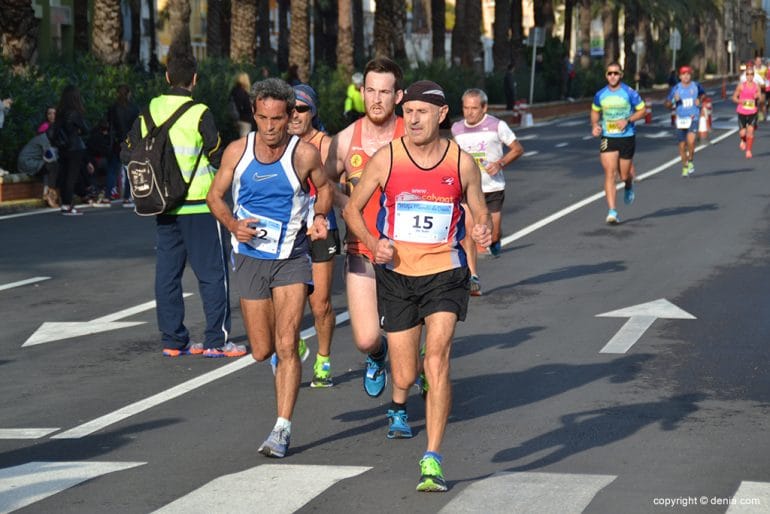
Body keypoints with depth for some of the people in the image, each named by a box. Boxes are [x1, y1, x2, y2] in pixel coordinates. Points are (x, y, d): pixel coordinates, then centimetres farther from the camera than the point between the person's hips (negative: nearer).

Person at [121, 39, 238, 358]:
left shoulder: (149, 112, 3)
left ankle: (172, 340, 14)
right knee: (212, 272, 2)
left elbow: (128, 154, 8)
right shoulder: (199, 114, -13)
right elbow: (218, 157, -8)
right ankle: (216, 340, 1)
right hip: (198, 204, -5)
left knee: (167, 272, 11)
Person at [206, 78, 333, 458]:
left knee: (287, 345, -13)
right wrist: (232, 224, -12)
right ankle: (282, 360, 45)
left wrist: (320, 215, -10)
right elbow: (215, 195, 6)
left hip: (291, 259, -2)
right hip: (250, 256, 2)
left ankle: (283, 428, -8)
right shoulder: (237, 151, -5)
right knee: (262, 351, 7)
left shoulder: (304, 154, -9)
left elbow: (324, 187, 10)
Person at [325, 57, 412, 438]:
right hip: (361, 250, 1)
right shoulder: (345, 139, -2)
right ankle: (377, 357, 31)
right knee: (366, 339, -7)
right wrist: (349, 206, -3)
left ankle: (399, 410, 23)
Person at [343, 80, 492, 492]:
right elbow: (352, 209, 4)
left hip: (444, 273, -1)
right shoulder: (386, 158, -5)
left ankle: (432, 459, -13)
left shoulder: (462, 163, -3)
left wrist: (484, 232, -15)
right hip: (396, 275, 1)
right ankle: (400, 403, 45)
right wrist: (373, 242, -14)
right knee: (404, 378, 4)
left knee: (436, 361, -18)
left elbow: (481, 214, 9)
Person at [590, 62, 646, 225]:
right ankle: (612, 211, -14)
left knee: (624, 175, 7)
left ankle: (629, 186, 47)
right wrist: (594, 125, 0)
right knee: (609, 174, -11)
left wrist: (628, 120, -16)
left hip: (627, 137, -1)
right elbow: (595, 111, 19)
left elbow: (642, 111, 0)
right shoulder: (600, 95, 3)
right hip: (608, 138, 1)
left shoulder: (630, 93, -6)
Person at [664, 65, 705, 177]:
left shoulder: (696, 86, 0)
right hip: (681, 119, 1)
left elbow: (703, 94, 22)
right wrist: (673, 100, -20)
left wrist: (700, 100, 2)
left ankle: (690, 161, -2)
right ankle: (685, 167, 23)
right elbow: (667, 105, 0)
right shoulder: (676, 88, -3)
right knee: (682, 145, 6)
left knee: (691, 140, -24)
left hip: (693, 118, -1)